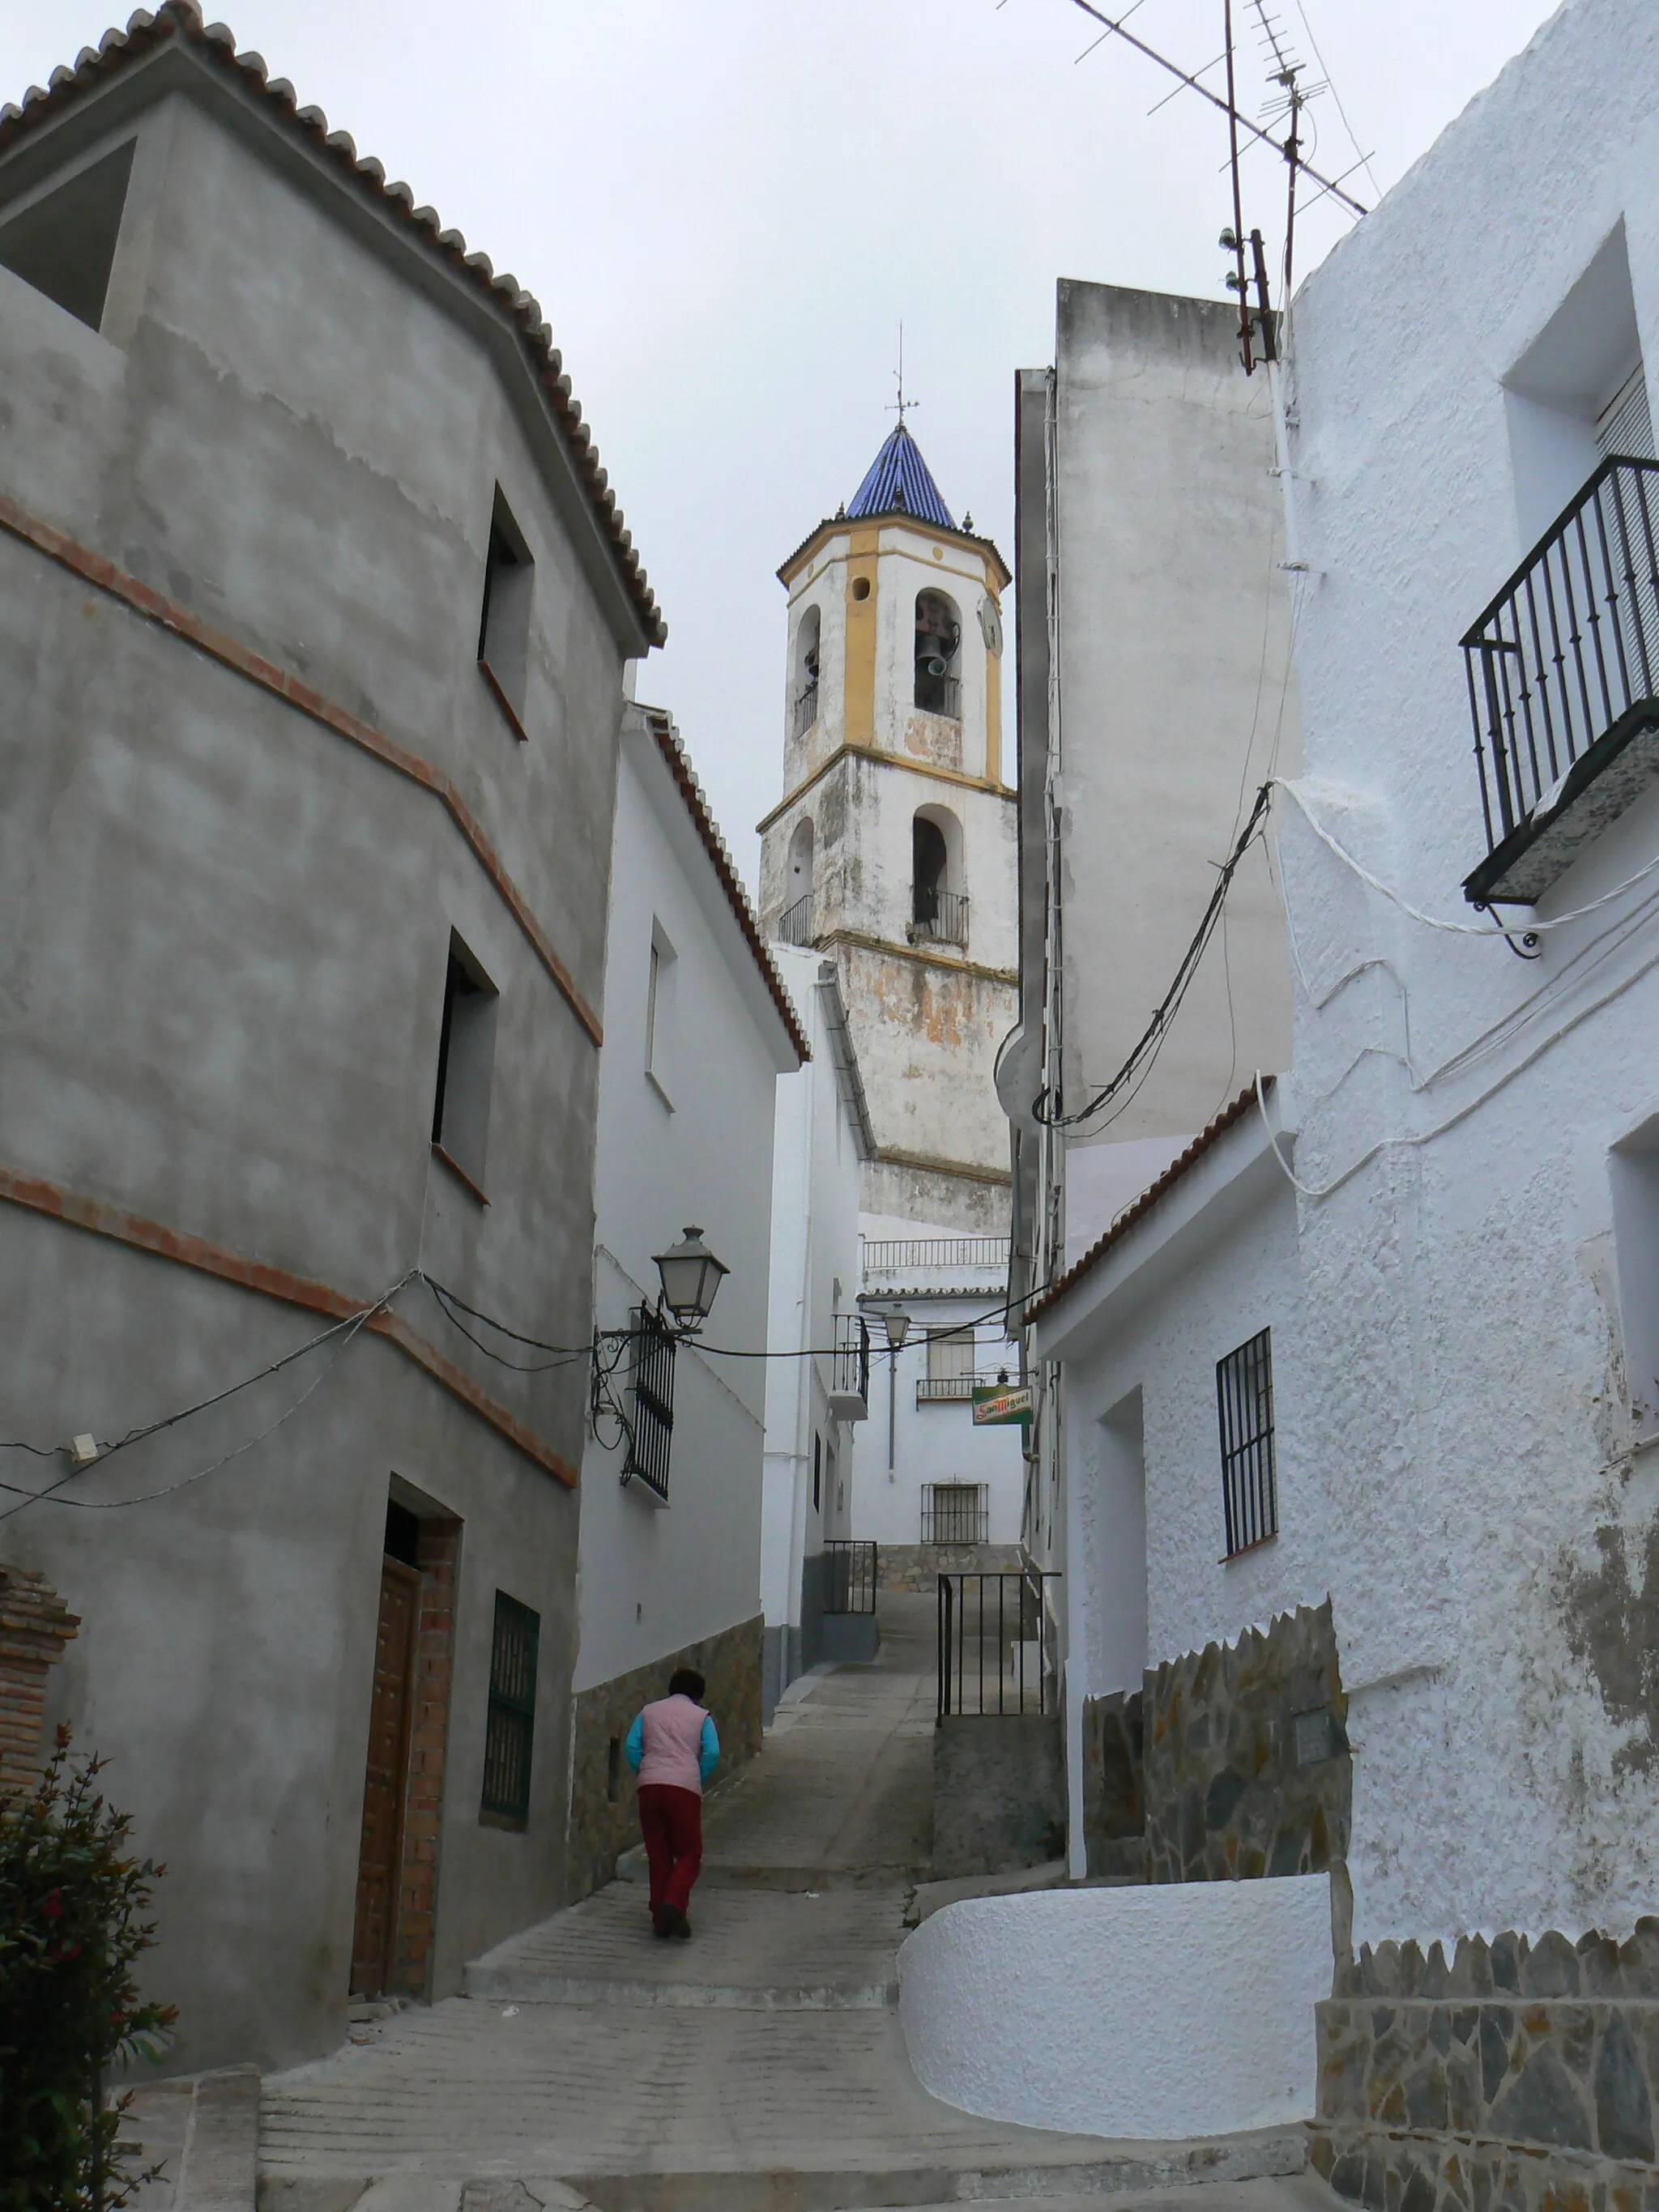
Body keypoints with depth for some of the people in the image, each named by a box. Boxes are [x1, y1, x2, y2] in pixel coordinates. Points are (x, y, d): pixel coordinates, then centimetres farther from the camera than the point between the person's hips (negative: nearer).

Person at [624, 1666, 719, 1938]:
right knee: (689, 1853, 7)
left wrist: (644, 1773, 14)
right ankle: (674, 1903, -15)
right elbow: (712, 1754, -1)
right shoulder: (702, 1716, 12)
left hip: (649, 1785, 3)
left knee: (658, 1854, 12)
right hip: (685, 1787, -3)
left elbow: (632, 1747, 6)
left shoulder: (649, 1711, 18)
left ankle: (660, 1916, 11)